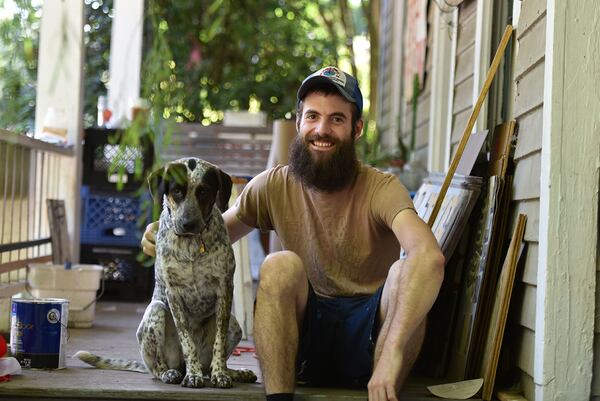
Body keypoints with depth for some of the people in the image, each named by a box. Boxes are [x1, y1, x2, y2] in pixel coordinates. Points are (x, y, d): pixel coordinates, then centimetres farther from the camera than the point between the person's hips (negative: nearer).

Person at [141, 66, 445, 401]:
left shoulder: (381, 188, -13)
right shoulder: (275, 187, -1)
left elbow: (430, 257, -33)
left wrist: (392, 351, -45)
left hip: (370, 334, -2)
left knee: (406, 271, -29)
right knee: (280, 265, -25)